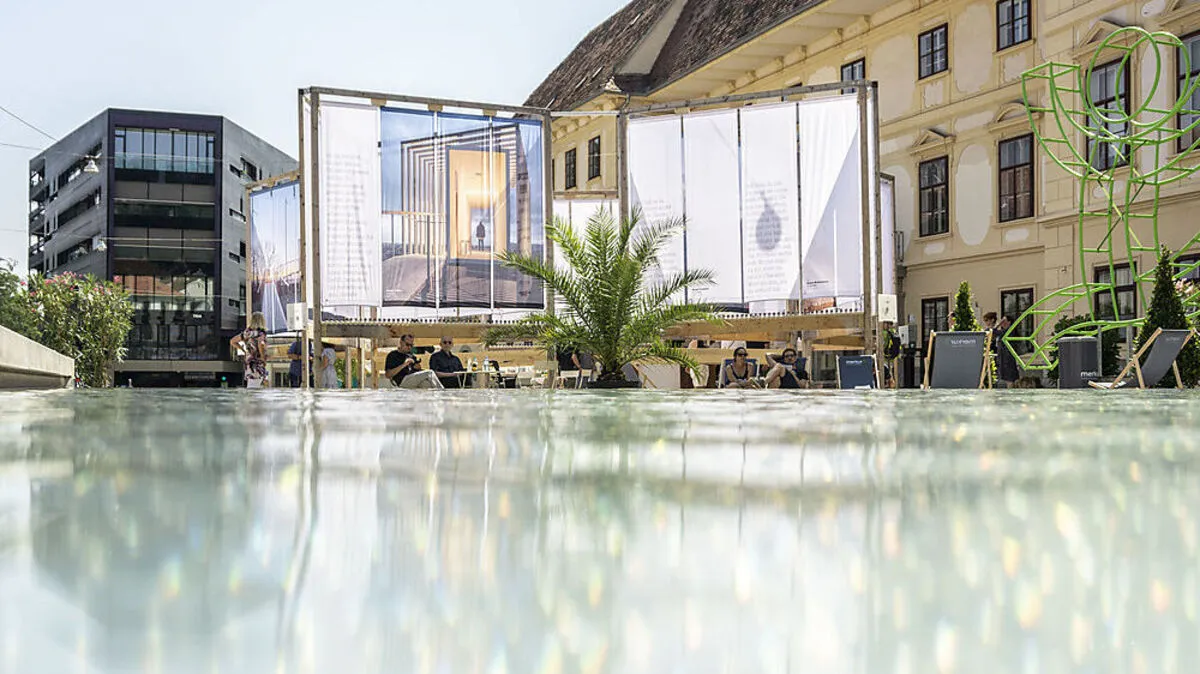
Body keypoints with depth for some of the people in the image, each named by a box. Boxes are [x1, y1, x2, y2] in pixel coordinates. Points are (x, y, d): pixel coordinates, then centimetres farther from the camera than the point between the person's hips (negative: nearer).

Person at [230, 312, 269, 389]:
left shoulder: (247, 332, 10)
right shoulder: (261, 333, -10)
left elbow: (232, 341, 19)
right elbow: (260, 345, -30)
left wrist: (244, 351, 19)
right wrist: (263, 359, -16)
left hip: (248, 364, 7)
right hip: (258, 365, -7)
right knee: (254, 388, -9)